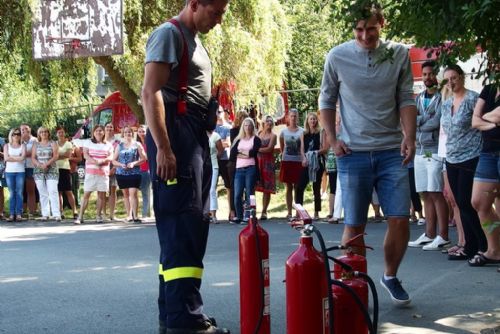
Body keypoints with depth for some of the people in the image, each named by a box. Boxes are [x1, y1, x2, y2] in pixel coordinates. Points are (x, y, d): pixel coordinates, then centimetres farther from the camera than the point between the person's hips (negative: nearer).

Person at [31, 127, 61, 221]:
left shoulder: (53, 143, 8)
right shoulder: (35, 144, 15)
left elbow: (56, 156, -4)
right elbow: (33, 158, 7)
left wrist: (47, 164, -16)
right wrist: (39, 165, -13)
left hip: (51, 170, -3)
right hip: (38, 171, 3)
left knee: (53, 192, -12)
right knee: (42, 193, 1)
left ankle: (56, 214, -15)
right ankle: (45, 214, 3)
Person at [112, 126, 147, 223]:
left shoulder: (137, 145, 5)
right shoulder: (119, 146, 12)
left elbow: (143, 158, 1)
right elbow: (114, 160, 11)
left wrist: (134, 163, -14)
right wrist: (121, 165, -9)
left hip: (134, 173, -3)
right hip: (121, 173, 3)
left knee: (133, 193, -13)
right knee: (126, 194, 8)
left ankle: (135, 215, -14)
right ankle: (129, 215, 14)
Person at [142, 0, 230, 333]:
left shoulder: (195, 41, 22)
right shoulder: (169, 34, -7)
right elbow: (151, 93, -16)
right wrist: (163, 148, -23)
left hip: (196, 138, 10)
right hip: (175, 135, -10)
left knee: (192, 227, 11)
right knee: (183, 227, -12)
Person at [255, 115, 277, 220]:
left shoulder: (273, 135, 4)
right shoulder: (258, 134, 13)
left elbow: (269, 149, -7)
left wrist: (257, 149, -8)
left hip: (268, 163, -2)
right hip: (257, 161, 2)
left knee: (267, 188, -1)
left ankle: (264, 211, 4)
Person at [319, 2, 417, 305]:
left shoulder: (399, 54, 1)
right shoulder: (337, 57, -1)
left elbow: (406, 99, 4)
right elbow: (327, 101, 8)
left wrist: (409, 136, -8)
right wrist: (333, 139, -2)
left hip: (392, 151, 1)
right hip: (353, 153, -1)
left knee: (400, 220, -2)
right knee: (354, 226, 2)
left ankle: (391, 277, 21)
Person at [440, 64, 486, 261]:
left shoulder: (473, 99, -7)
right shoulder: (446, 104, 15)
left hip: (470, 158, -7)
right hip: (452, 160, 7)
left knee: (467, 204, -9)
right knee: (462, 205, 7)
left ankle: (484, 247, 1)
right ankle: (471, 247, 13)